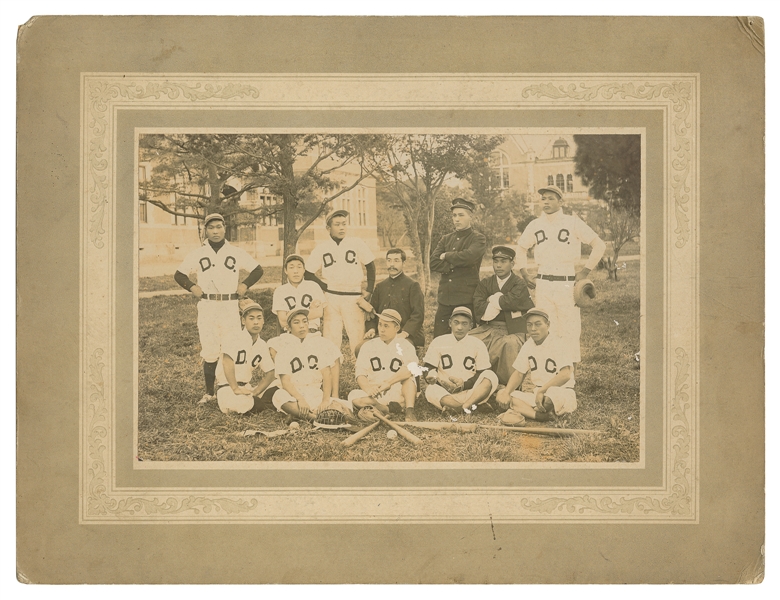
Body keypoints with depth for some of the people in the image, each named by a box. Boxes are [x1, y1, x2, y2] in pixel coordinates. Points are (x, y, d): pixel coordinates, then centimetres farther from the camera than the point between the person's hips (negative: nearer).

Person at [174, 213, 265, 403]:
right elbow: (179, 274, 15)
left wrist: (245, 285, 3)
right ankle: (209, 392, 7)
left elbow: (258, 270, 15)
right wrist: (192, 287, 0)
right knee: (209, 351, -1)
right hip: (206, 307, 0)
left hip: (230, 307, 0)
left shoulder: (236, 253, 7)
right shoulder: (197, 254, 7)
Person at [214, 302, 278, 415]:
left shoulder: (262, 345, 8)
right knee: (241, 403, -39)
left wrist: (255, 392, -5)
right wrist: (236, 389, -31)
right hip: (227, 387, -8)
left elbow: (269, 373, 11)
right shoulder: (237, 340, -14)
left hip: (247, 387, 8)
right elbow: (227, 362, -31)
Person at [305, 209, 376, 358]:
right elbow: (309, 273, 11)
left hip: (354, 298, -1)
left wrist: (369, 291, 4)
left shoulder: (356, 243, 3)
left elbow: (370, 267, 10)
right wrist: (323, 288, 1)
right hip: (330, 299, 1)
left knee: (358, 339, -4)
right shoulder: (321, 248, 6)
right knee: (331, 341, -1)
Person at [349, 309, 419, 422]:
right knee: (354, 396, -28)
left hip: (399, 394, -1)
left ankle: (410, 412, -36)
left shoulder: (405, 346, 5)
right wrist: (367, 388, -22)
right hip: (375, 395, 2)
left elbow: (410, 369, -16)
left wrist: (388, 383, -28)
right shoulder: (368, 346, 12)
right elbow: (360, 373, 1)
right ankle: (389, 409, -27)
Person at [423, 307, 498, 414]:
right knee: (431, 391, -34)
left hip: (471, 393, 1)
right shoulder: (438, 342, 10)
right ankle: (470, 407, -45)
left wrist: (464, 385, -15)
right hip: (445, 394, -1)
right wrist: (442, 381, -18)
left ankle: (464, 407, -42)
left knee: (491, 376, -26)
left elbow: (482, 375, 4)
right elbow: (428, 372, 3)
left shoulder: (477, 344, 10)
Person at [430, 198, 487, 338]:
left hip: (467, 299, -4)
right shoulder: (446, 239, 15)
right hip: (445, 298, 5)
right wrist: (455, 264, -10)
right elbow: (433, 263, 2)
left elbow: (469, 256, -20)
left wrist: (447, 256, -5)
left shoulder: (478, 239, 1)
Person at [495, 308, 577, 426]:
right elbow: (519, 373, 10)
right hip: (537, 393, 8)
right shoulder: (528, 346, 9)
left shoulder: (558, 345, -12)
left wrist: (542, 390, -30)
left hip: (561, 393, -8)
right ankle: (539, 415, -32)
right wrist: (506, 393, -8)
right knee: (501, 395, -13)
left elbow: (565, 375, -25)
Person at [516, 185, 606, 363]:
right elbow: (521, 249, 25)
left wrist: (585, 271, -4)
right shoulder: (535, 225, 10)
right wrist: (524, 273, 13)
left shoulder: (572, 222, -1)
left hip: (566, 283, -3)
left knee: (569, 331, -5)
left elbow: (599, 246, 0)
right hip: (543, 284, 3)